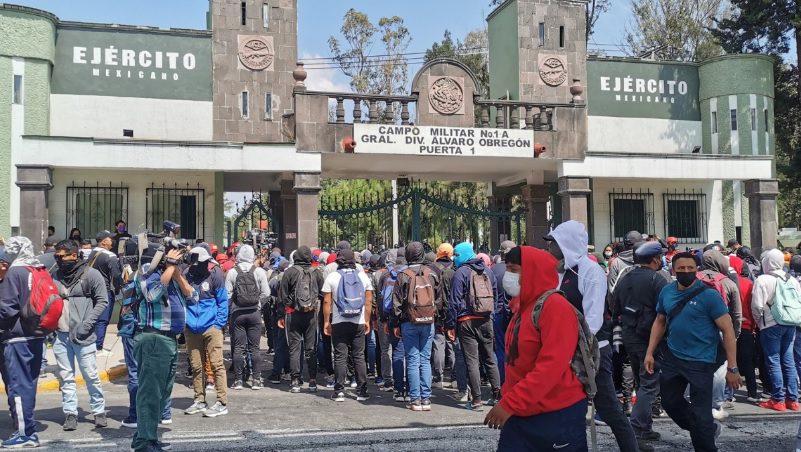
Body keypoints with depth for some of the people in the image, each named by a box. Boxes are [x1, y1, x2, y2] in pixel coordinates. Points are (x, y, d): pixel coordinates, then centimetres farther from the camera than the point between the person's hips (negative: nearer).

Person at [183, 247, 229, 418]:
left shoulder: (214, 276, -2)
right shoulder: (186, 276, 4)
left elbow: (223, 302, 1)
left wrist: (219, 324, -6)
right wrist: (183, 322, 4)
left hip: (211, 327, -3)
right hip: (191, 329, 3)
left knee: (216, 364, -5)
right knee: (196, 366, 10)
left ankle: (222, 403, -2)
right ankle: (199, 400, 22)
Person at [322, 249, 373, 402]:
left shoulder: (332, 277, -2)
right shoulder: (363, 276, 5)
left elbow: (327, 302, -4)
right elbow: (369, 301, 5)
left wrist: (326, 322, 2)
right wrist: (367, 321, 11)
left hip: (339, 322, -2)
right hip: (358, 323, 2)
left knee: (340, 357, 2)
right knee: (359, 357, 7)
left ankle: (339, 391, 3)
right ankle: (362, 391, 8)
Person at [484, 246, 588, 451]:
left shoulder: (555, 307, -16)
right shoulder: (522, 307, 11)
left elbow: (551, 366, -23)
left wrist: (509, 404, -24)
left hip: (558, 414, -7)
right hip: (520, 414, 7)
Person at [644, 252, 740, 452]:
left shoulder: (709, 295, -16)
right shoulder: (667, 292, 1)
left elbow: (728, 331, -14)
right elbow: (660, 322, 14)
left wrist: (733, 368, -16)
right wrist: (649, 353, 8)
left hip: (700, 361, -6)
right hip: (672, 357, 6)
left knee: (700, 413, 0)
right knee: (670, 402, 20)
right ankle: (707, 429, 42)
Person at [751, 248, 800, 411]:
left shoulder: (763, 280, -12)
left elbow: (757, 306, -15)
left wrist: (758, 321, 1)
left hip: (771, 325, -6)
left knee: (773, 361, 1)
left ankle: (778, 400, 2)